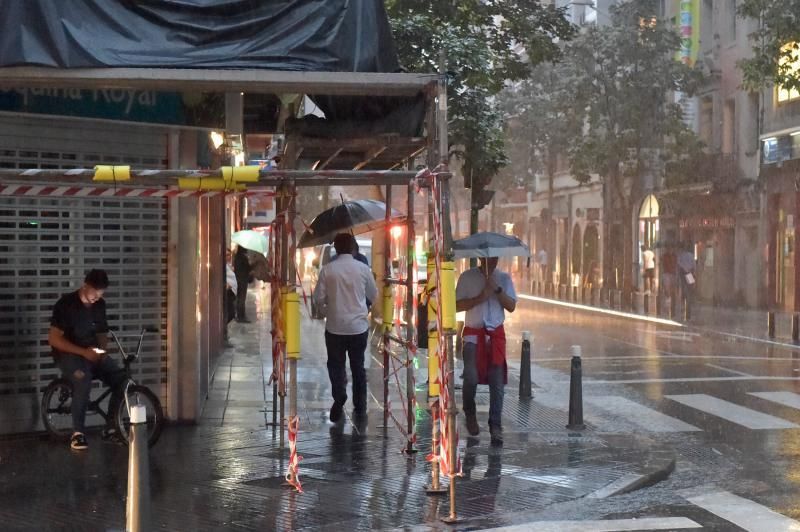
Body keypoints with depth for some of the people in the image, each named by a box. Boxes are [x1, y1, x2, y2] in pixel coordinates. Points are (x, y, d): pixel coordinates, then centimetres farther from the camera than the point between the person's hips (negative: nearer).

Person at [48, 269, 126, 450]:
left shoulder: (99, 305, 4)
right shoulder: (66, 304, -14)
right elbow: (53, 339, -18)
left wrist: (102, 349, -8)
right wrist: (83, 352, -25)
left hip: (92, 353, 6)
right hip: (68, 354, -5)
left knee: (120, 378, -18)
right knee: (83, 379, -37)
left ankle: (112, 427, -5)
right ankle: (78, 433, -28)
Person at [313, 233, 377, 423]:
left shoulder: (327, 269, -8)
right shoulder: (363, 268, -4)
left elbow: (319, 298, -5)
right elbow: (373, 295, 8)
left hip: (335, 327, -1)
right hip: (359, 326, 1)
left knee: (336, 366, 10)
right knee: (358, 367, 13)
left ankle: (339, 398, -11)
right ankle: (360, 409, 17)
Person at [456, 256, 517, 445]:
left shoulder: (504, 278, 7)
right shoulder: (467, 277, 1)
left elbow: (511, 306, 1)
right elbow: (458, 305, -4)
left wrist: (497, 290, -12)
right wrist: (480, 298, -15)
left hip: (496, 334, 2)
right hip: (473, 332, -2)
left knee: (497, 381, 0)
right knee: (471, 376, -17)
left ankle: (496, 427, 7)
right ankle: (470, 413, 11)